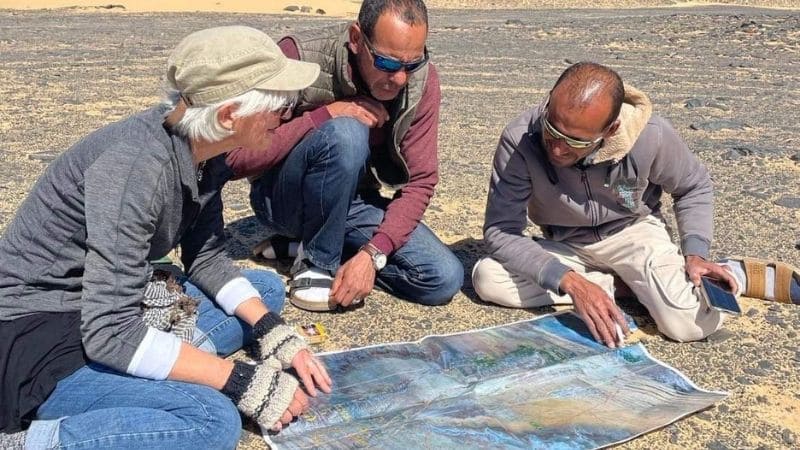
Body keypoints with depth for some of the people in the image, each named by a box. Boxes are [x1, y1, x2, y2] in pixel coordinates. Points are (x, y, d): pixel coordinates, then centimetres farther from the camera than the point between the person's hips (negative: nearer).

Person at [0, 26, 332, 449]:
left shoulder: (202, 149, -5)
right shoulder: (137, 164, -29)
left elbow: (206, 258, 6)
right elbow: (111, 334, -31)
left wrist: (275, 334, -7)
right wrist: (247, 381, -27)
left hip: (110, 306, 9)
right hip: (40, 337, -9)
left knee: (267, 287, 10)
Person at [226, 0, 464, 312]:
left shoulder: (422, 80, -13)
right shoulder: (300, 58, -24)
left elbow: (420, 181, -14)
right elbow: (238, 158, -24)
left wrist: (372, 254, -27)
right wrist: (324, 116, -32)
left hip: (353, 203, 5)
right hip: (284, 200, -4)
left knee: (445, 279, -14)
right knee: (345, 134, -35)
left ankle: (308, 239, 1)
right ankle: (318, 260, -12)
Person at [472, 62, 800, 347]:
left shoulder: (650, 136, -26)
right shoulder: (519, 140, -30)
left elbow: (694, 187, -2)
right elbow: (500, 231, -28)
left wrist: (696, 253, -17)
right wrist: (569, 281, -38)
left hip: (632, 231, -2)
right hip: (565, 245, 2)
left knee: (690, 324, -27)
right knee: (487, 279, -25)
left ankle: (737, 274, 8)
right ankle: (612, 284, -7)